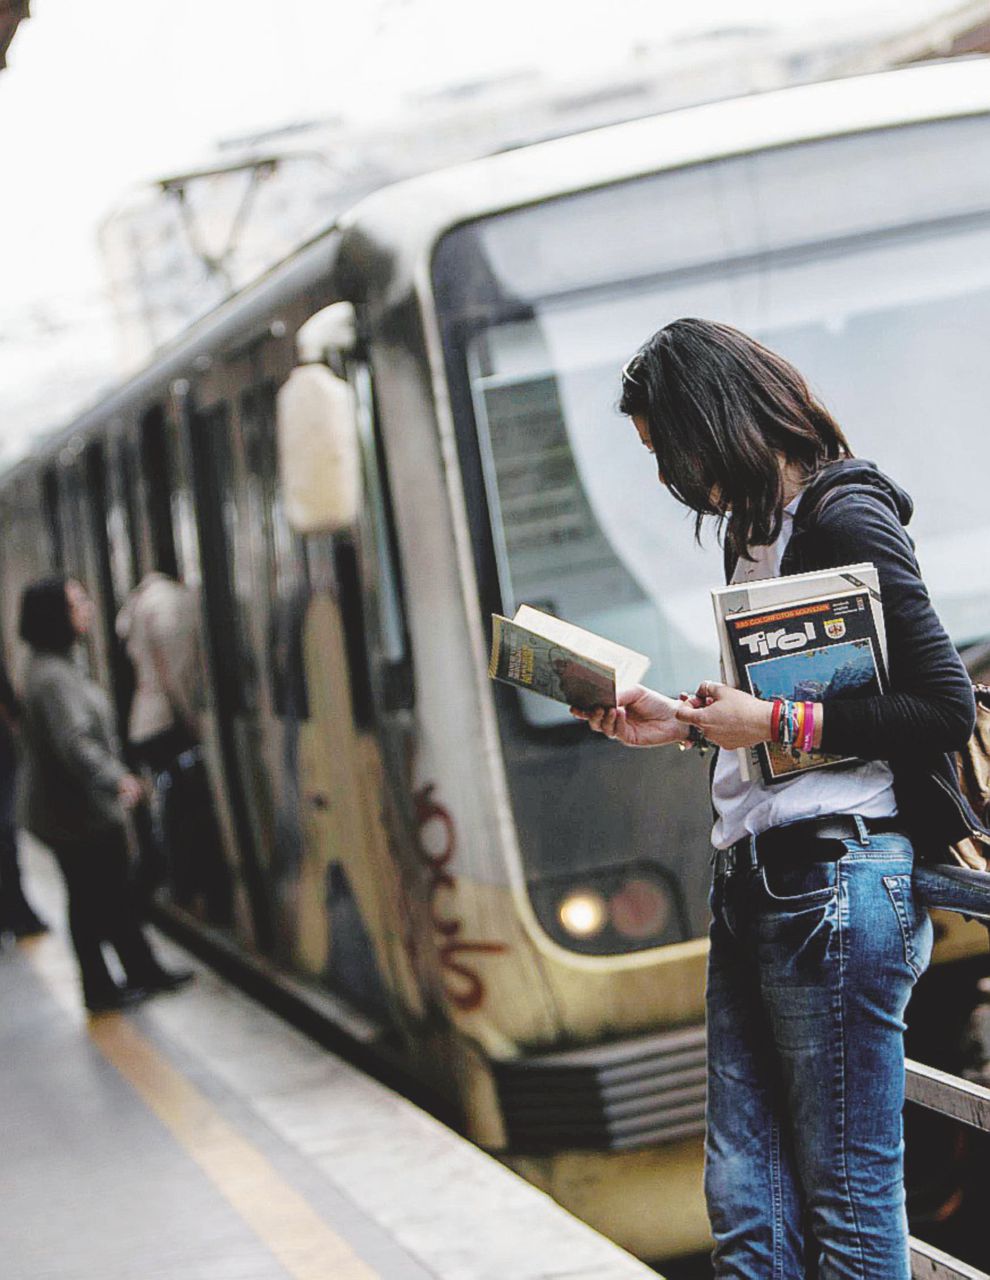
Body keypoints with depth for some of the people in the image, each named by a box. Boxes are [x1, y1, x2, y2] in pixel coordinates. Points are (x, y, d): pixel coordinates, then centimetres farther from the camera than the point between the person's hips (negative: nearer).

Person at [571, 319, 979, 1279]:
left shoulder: (845, 518, -9)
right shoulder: (755, 530, 19)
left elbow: (946, 708, -14)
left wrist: (776, 724, -13)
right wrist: (684, 724, 15)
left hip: (836, 882, -9)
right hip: (753, 882, 9)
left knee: (848, 1199, -2)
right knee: (744, 1199, 9)